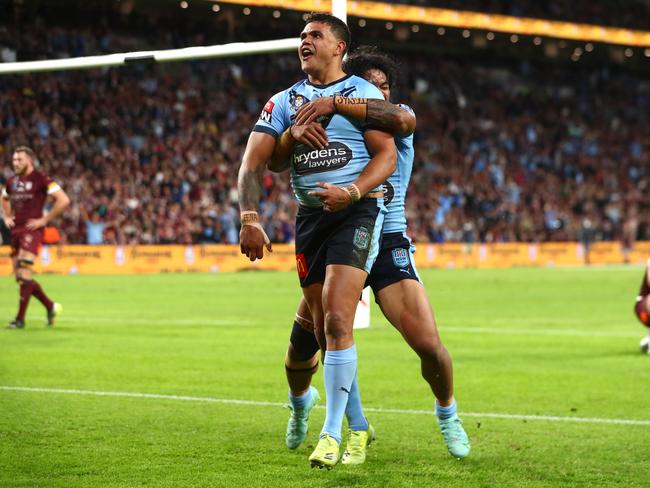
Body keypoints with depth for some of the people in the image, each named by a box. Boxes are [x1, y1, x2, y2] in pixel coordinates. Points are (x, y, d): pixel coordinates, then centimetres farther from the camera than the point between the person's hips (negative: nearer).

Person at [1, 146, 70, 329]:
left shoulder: (40, 180, -8)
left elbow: (63, 200, -13)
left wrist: (45, 219, -13)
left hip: (32, 230, -8)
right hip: (16, 230, 8)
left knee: (24, 273, -14)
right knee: (20, 276, 9)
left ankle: (20, 319, -10)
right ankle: (51, 306, 24)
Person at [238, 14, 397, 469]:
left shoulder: (363, 93, 1)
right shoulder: (285, 101, 12)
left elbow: (387, 156, -7)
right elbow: (254, 161, 3)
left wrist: (352, 193, -24)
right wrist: (250, 218, -13)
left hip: (358, 211, -5)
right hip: (310, 214, 5)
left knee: (336, 322, -18)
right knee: (324, 330, 5)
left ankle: (332, 434, -12)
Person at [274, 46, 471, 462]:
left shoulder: (397, 118, -2)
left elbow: (401, 119, -29)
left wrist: (336, 103, -35)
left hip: (388, 244, -2)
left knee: (429, 345, -14)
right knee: (301, 348, 6)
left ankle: (447, 413, 17)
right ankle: (300, 402, 42)